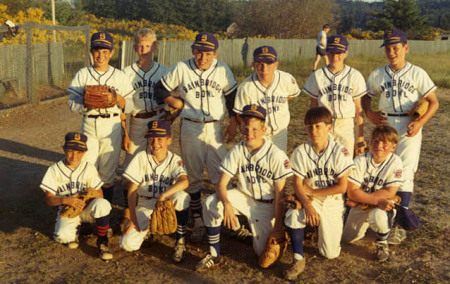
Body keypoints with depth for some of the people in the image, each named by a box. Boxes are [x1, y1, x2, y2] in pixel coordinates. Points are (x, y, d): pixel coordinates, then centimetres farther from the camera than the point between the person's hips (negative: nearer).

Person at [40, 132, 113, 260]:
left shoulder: (89, 168, 0)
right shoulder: (55, 170, -3)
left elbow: (100, 194, -3)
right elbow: (48, 199, -9)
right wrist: (65, 200, -29)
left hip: (87, 208, 1)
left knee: (102, 204, -35)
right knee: (63, 235, -32)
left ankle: (102, 242, -13)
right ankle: (72, 234, 9)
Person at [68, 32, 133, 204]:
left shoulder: (119, 76, 7)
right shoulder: (82, 75, 6)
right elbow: (73, 104, -1)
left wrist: (117, 97, -17)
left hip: (112, 126, 0)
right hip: (89, 125, 0)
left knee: (108, 170, 4)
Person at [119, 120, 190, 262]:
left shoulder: (174, 160, -7)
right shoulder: (142, 157, -6)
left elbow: (185, 181, -28)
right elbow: (132, 189, -6)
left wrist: (163, 196, -41)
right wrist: (133, 218, -12)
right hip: (144, 206, 1)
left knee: (182, 197, -35)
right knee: (128, 244, -19)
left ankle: (180, 241, -13)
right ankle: (146, 228, 18)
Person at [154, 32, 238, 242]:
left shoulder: (223, 70, 3)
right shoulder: (181, 68, 0)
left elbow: (232, 96, 11)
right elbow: (161, 89, 9)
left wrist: (233, 123, 6)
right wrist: (174, 102, -5)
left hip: (214, 128, 0)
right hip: (190, 128, 0)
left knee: (221, 175, -4)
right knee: (193, 176, 6)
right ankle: (198, 222, 15)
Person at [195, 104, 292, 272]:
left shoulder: (276, 155, -19)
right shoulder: (237, 151, -10)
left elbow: (280, 194, -14)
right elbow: (221, 183, -14)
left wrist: (278, 225, -15)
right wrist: (227, 204, -35)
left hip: (266, 204, -2)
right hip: (243, 197, 3)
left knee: (264, 253, -9)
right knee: (210, 203, -25)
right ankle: (214, 255, -13)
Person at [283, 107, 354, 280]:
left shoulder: (340, 152, -11)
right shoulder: (300, 152, -7)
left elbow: (342, 187, -13)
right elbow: (297, 185, -10)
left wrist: (312, 192, -14)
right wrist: (307, 205, -28)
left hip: (332, 203, 0)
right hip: (309, 200, 1)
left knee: (330, 254, -3)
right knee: (292, 216, -34)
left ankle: (323, 229, 31)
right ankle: (298, 259, -14)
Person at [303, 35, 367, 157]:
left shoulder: (354, 76, 3)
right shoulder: (317, 76, 5)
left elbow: (358, 109, 4)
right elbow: (313, 107, 8)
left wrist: (360, 137, 2)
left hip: (346, 125, 0)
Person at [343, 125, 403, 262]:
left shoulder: (395, 162, -17)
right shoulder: (360, 161, -16)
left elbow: (389, 193, -19)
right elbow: (351, 192, -20)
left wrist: (361, 198, -21)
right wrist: (377, 200, -32)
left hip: (382, 205, -3)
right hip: (361, 207, 3)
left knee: (379, 215, -37)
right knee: (348, 238, 10)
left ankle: (382, 243, -5)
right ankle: (366, 223, 42)